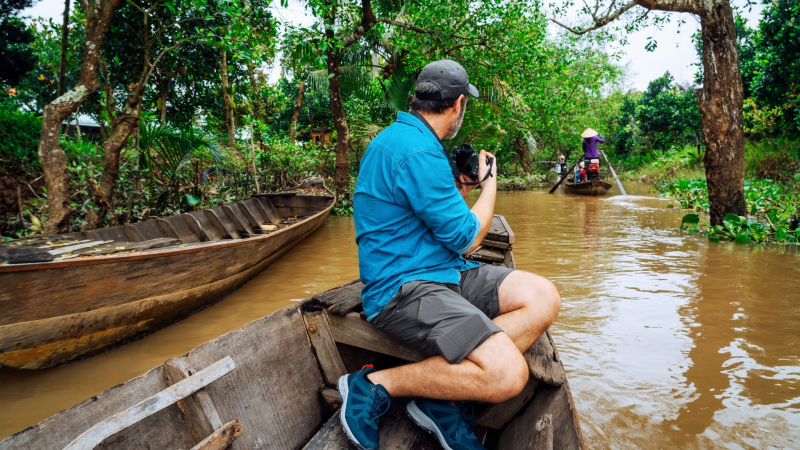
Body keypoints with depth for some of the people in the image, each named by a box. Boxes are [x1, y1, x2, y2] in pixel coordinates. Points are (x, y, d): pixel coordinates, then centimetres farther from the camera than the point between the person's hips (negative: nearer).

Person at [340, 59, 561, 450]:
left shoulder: (410, 138, 15)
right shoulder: (418, 151, -18)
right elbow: (466, 239, -12)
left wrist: (460, 190, 14)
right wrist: (489, 182, 3)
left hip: (441, 272, 11)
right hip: (402, 287, -11)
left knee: (543, 297, -1)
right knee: (507, 374, -26)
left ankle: (444, 395, -5)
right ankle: (374, 385, -9)